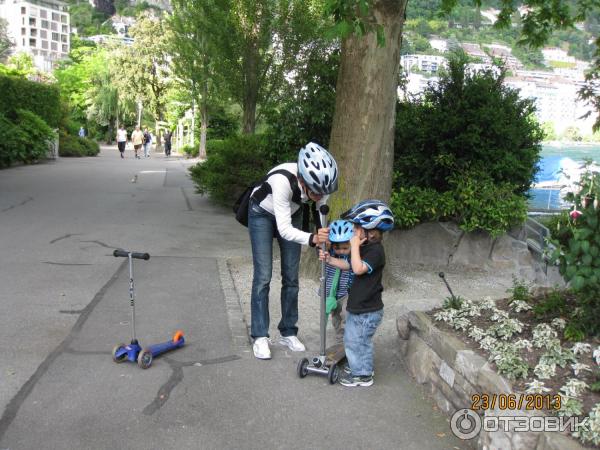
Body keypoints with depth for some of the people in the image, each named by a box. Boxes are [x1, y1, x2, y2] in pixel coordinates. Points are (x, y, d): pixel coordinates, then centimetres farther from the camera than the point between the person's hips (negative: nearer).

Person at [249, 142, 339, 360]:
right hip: (262, 213, -4)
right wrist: (312, 239, -55)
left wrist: (325, 238, -31)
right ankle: (260, 337, 3)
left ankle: (288, 333, 17)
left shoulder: (320, 180, -29)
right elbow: (284, 229, -41)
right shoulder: (283, 180, -43)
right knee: (263, 276, -7)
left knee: (291, 276, 5)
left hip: (292, 213, 5)